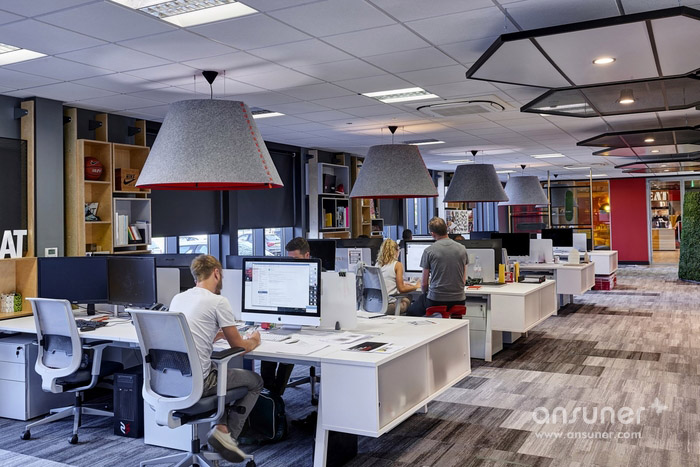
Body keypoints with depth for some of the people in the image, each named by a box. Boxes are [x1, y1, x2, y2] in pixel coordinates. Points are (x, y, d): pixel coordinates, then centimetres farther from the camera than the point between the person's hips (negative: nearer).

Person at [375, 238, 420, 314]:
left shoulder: (377, 264, 10)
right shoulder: (397, 264, -6)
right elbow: (401, 289, -7)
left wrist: (402, 284, 33)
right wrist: (416, 286, 10)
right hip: (389, 306, -6)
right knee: (408, 300, 21)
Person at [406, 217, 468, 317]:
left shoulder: (428, 251, -7)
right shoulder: (462, 249, 4)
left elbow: (424, 283, -1)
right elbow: (463, 279, 13)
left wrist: (426, 293, 19)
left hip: (436, 299, -4)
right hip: (458, 300, 4)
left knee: (410, 312, 19)